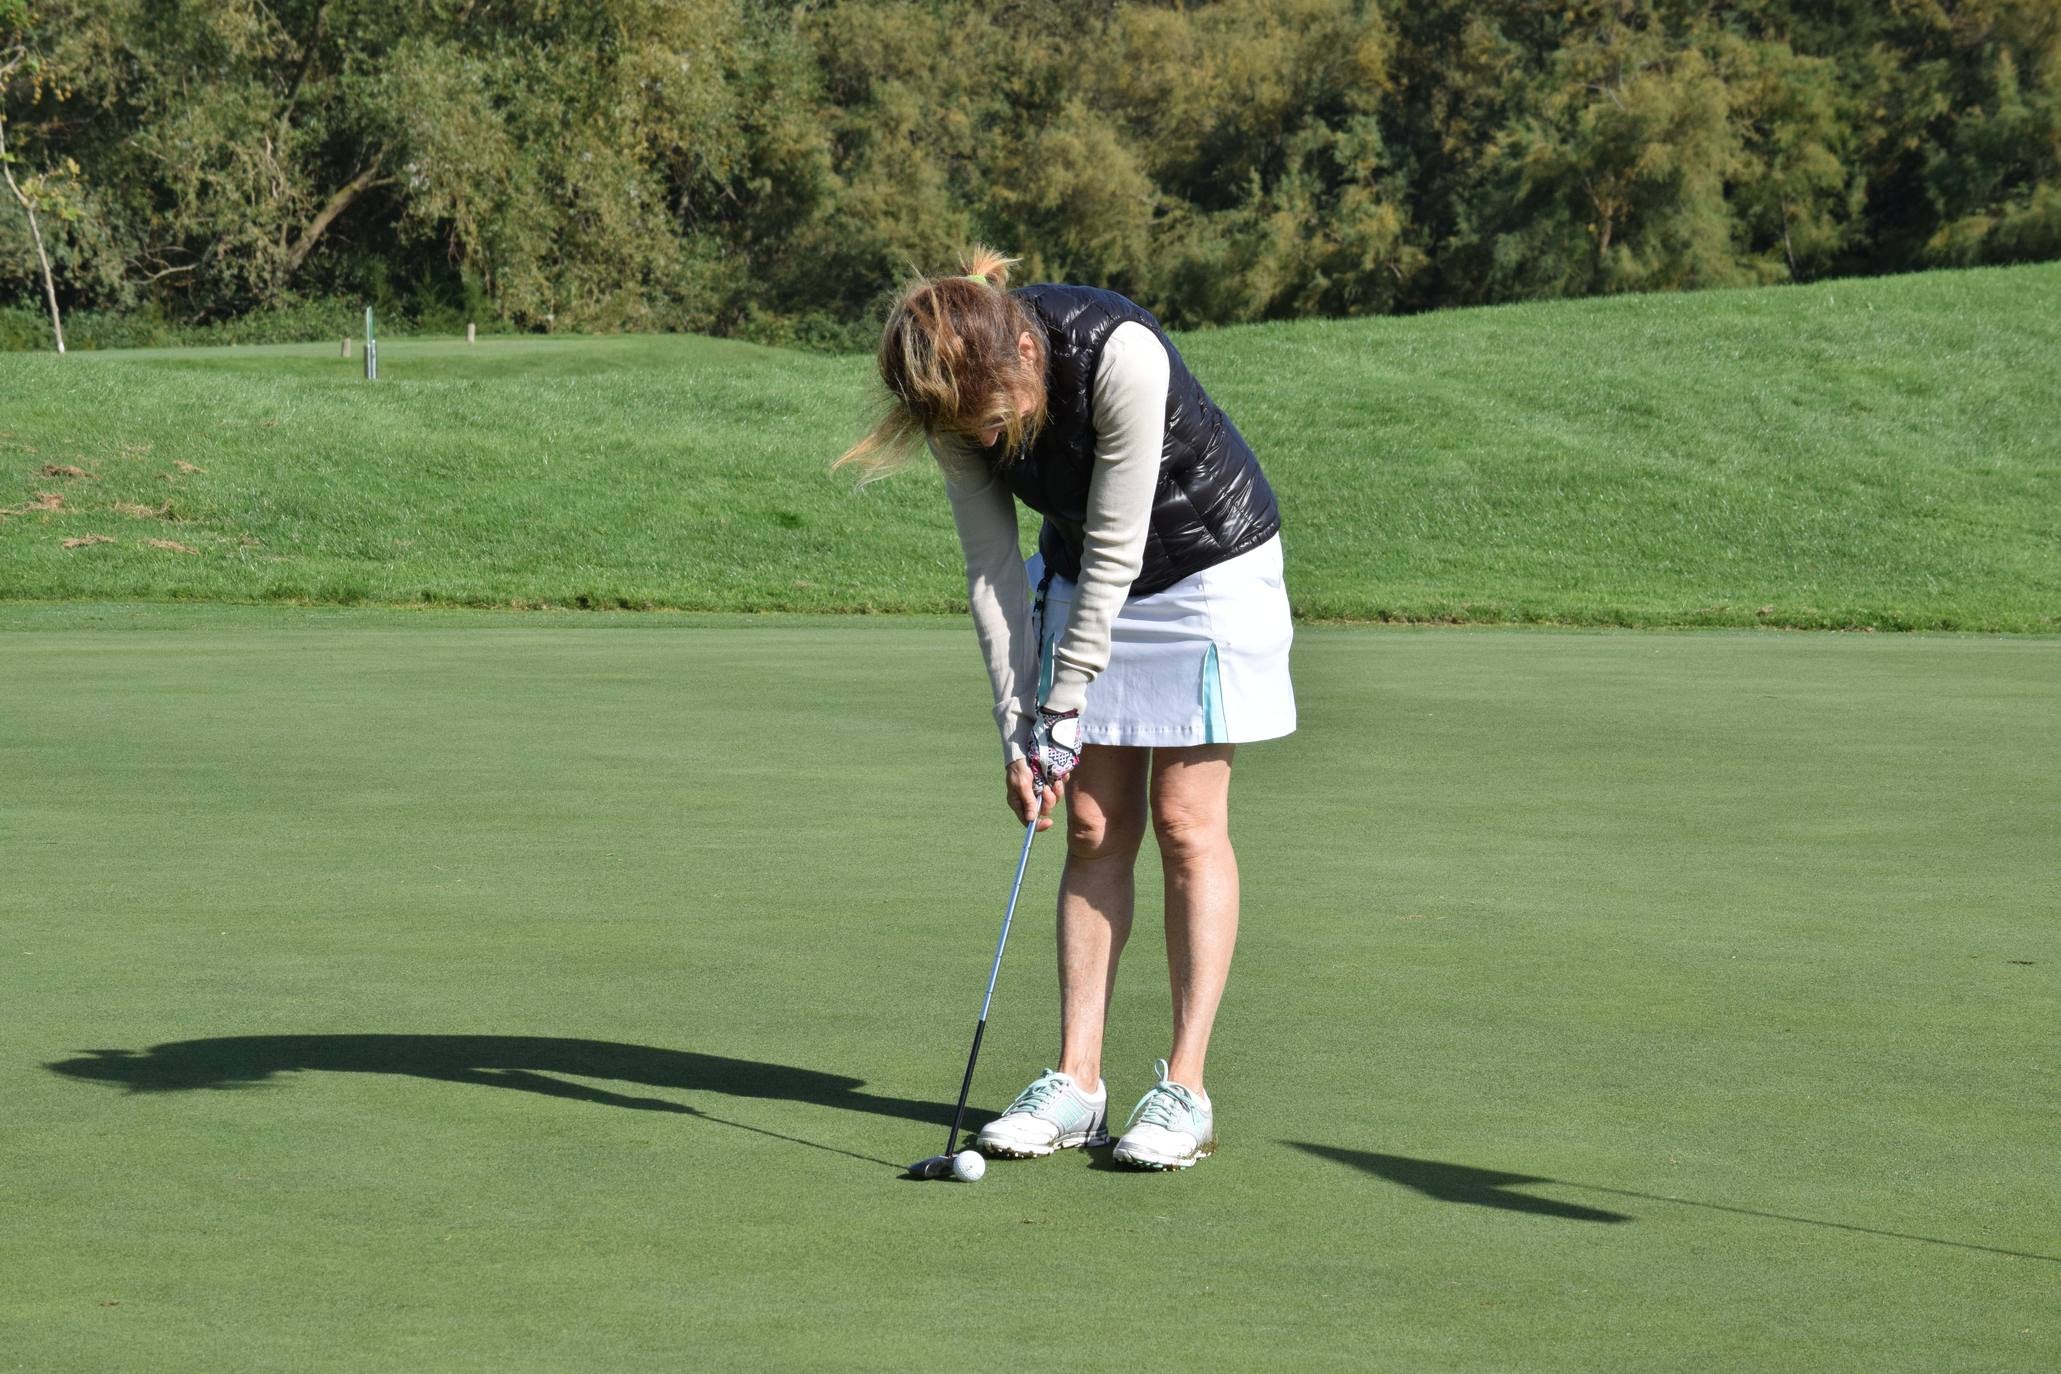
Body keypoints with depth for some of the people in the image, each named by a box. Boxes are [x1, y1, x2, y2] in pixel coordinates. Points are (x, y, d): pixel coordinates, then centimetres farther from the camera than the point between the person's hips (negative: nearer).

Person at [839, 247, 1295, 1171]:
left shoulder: (1120, 356, -35)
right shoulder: (960, 402, -18)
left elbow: (1113, 549, -28)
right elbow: (993, 565, -10)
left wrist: (1063, 711, -22)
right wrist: (1016, 729, -15)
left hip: (1208, 566, -5)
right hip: (1083, 575, 5)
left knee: (1186, 819, -7)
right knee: (1094, 825, 1)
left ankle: (1184, 1089, -3)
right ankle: (1077, 1080, 3)